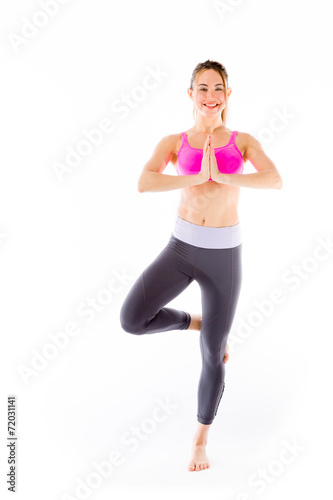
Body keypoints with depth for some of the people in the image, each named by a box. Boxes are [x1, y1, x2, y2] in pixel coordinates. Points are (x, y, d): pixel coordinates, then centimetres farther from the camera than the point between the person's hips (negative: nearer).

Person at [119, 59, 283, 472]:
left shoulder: (242, 142, 4)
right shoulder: (174, 143, 3)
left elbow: (275, 180, -14)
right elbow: (144, 184, -15)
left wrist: (222, 176, -22)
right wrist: (196, 177, -20)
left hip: (224, 255, -1)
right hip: (181, 248, 1)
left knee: (213, 355, 5)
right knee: (132, 320, -17)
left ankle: (201, 439, 29)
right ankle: (197, 322, 14)